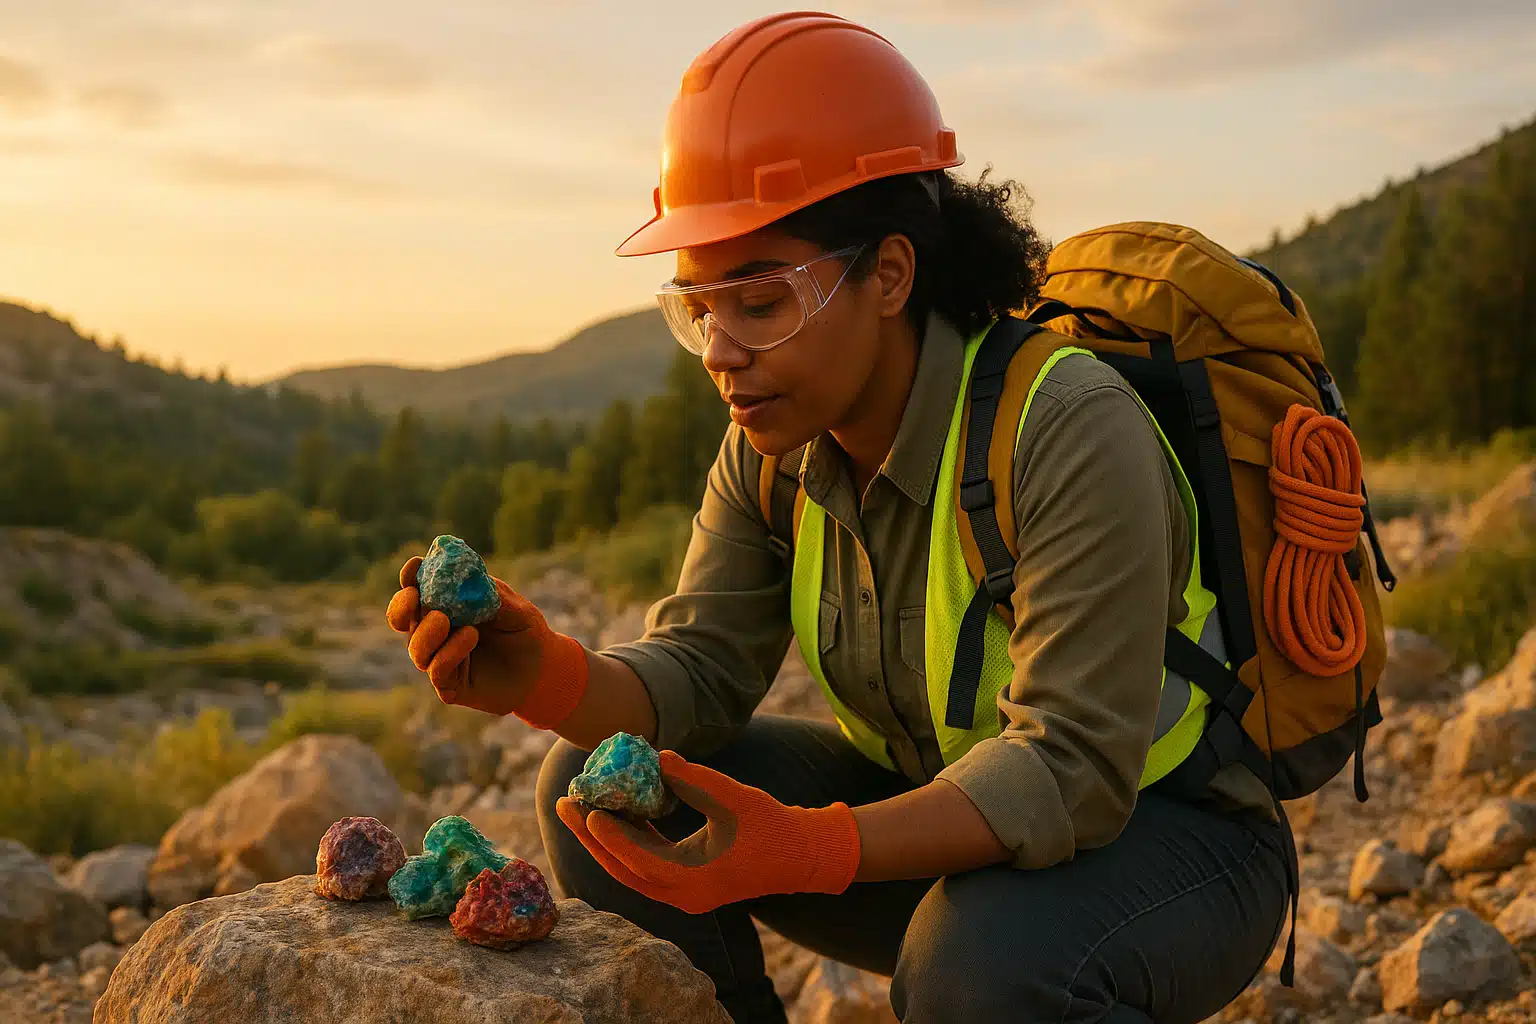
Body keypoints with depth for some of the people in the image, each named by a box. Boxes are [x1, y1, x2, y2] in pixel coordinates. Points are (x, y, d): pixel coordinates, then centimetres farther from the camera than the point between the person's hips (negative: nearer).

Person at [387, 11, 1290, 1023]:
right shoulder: (772, 446, -6)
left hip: (1166, 834, -5)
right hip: (941, 813, 6)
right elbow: (700, 672, -8)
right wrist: (548, 677, -30)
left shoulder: (1070, 428, -27)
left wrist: (804, 851, -45)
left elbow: (1073, 767, -31)